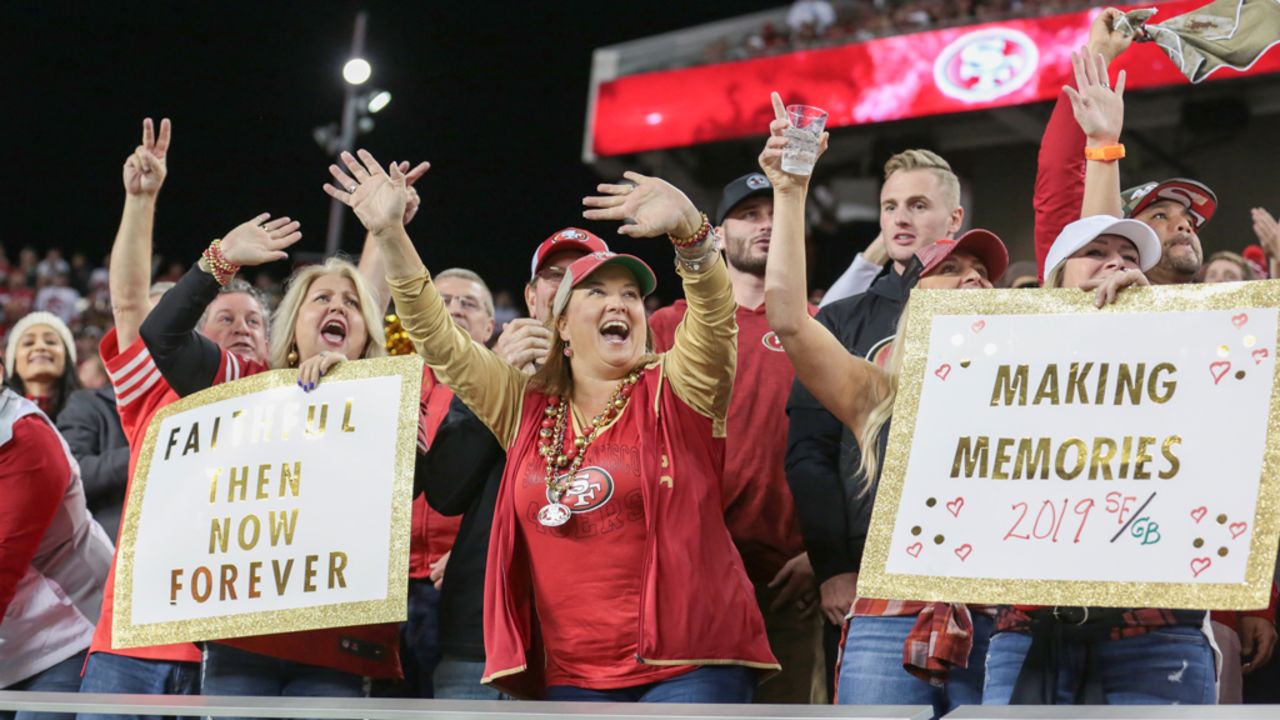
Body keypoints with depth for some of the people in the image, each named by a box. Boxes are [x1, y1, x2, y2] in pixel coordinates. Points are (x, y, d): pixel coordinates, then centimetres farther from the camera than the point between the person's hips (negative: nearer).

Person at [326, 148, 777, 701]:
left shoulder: (674, 391, 2)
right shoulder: (528, 407, 12)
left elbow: (716, 314, -15)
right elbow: (439, 340, 11)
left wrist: (688, 230, -33)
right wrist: (390, 235, 2)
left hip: (688, 667, -4)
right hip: (574, 678, 4)